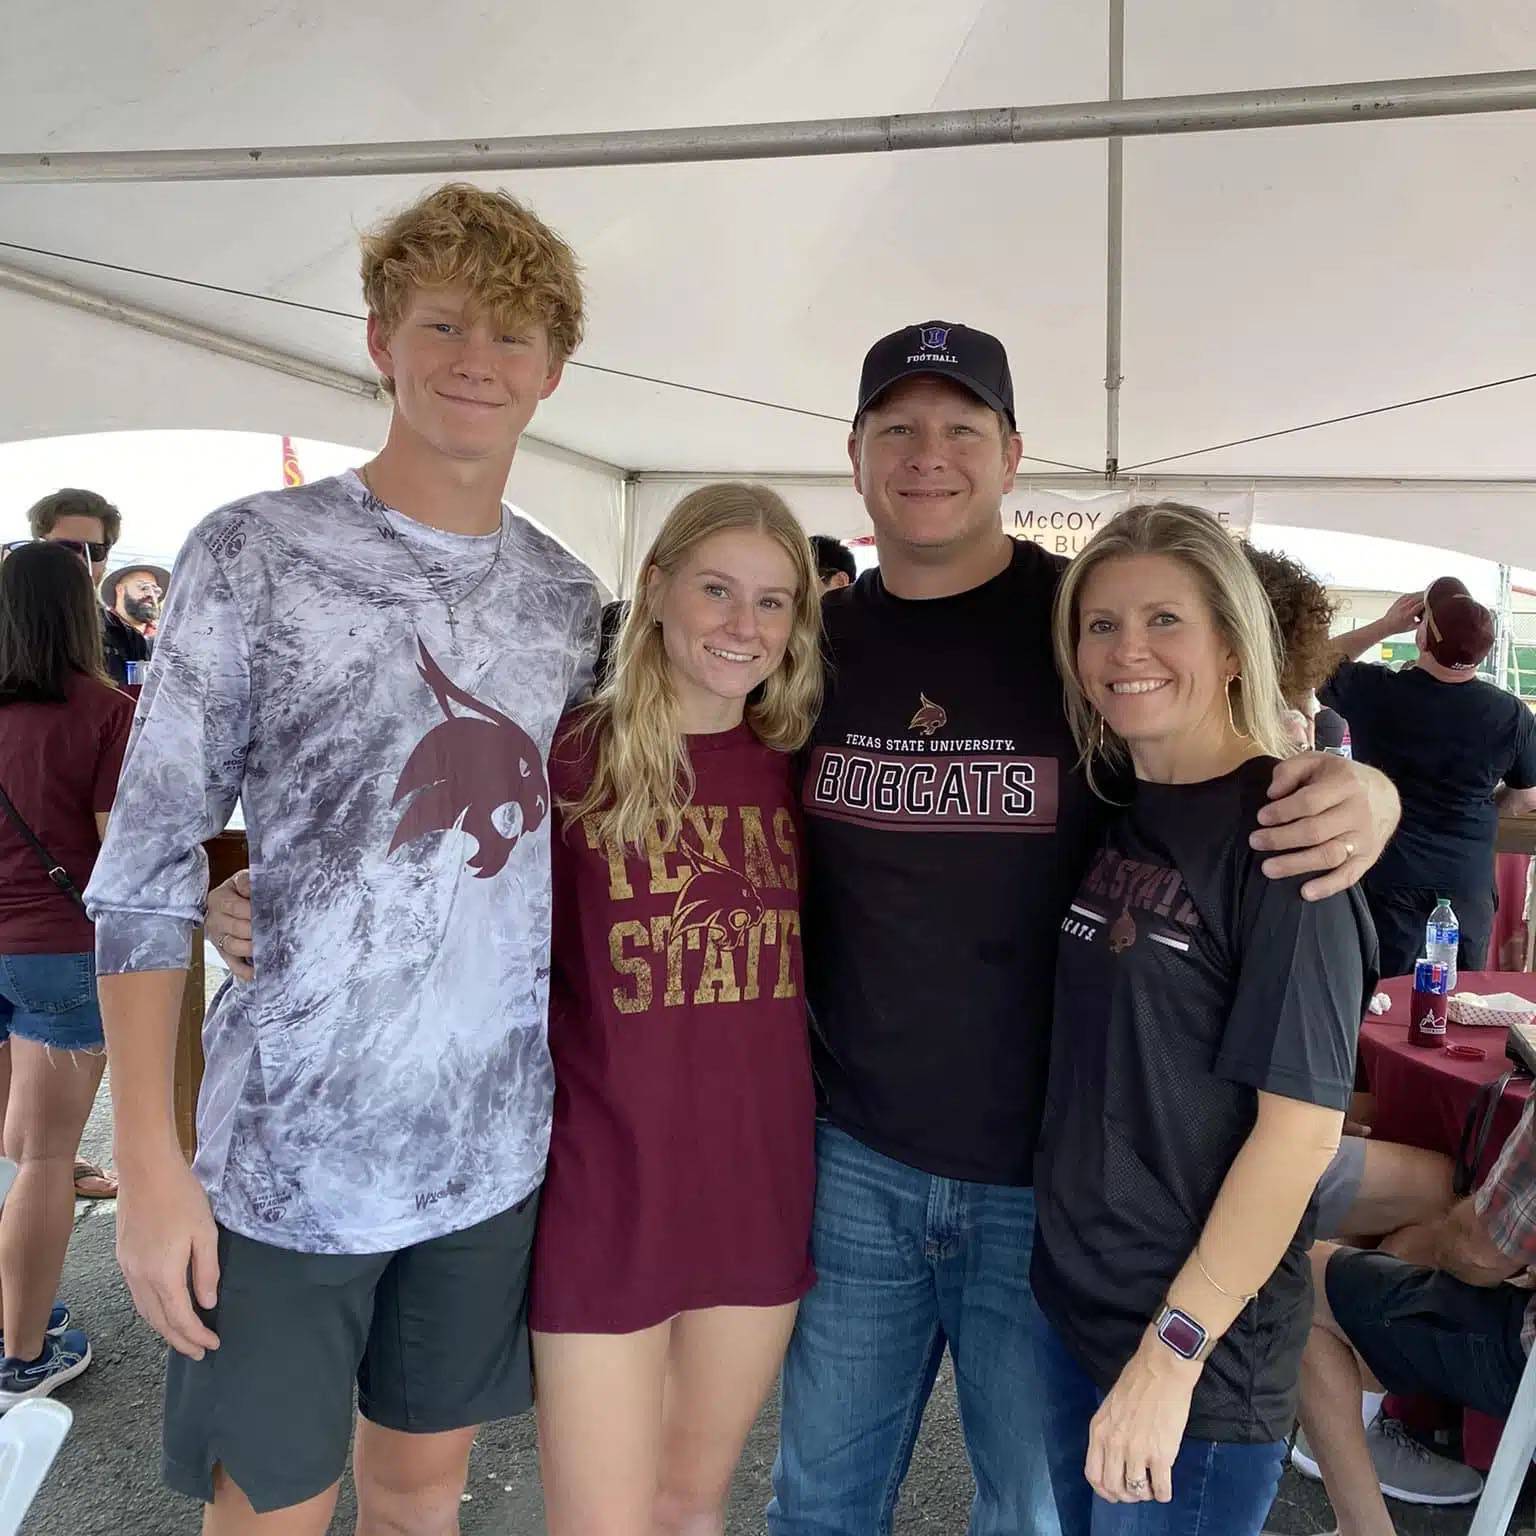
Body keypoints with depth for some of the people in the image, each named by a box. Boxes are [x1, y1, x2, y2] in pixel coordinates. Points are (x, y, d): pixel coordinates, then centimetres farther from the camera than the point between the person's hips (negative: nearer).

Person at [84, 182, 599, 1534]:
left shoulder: (570, 597, 5)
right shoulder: (255, 552, -7)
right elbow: (146, 870, -7)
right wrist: (151, 1164, -10)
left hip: (494, 1152, 4)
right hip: (285, 1149, -3)